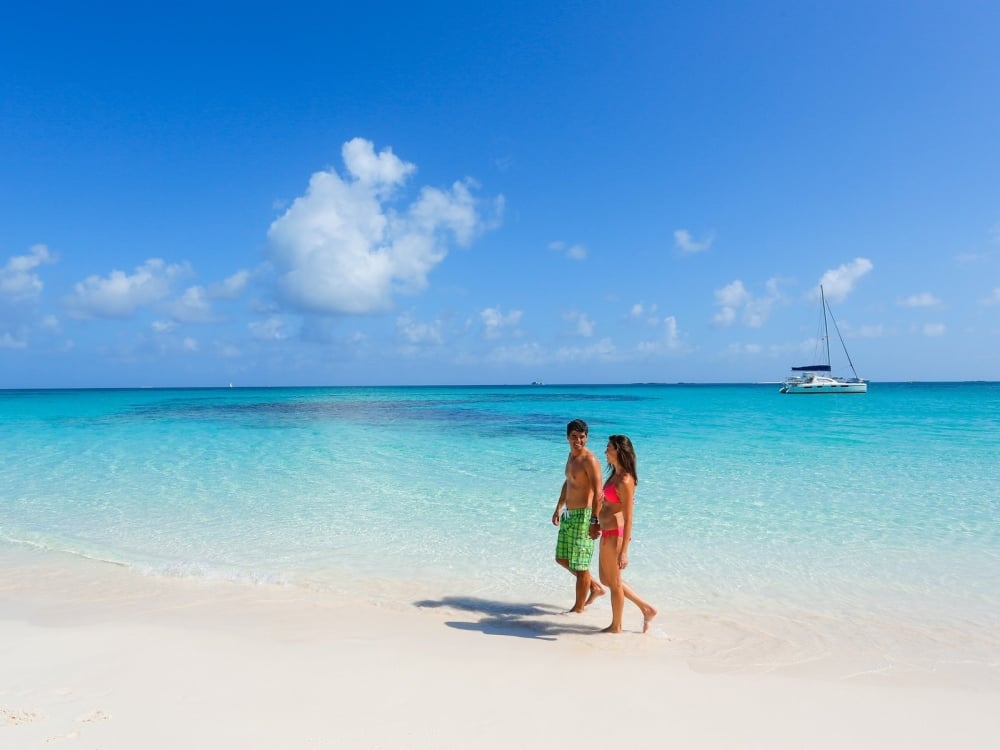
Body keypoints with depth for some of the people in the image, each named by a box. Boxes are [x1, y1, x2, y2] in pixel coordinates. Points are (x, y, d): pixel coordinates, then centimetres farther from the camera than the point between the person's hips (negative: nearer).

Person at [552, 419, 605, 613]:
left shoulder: (590, 460, -17)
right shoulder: (572, 455, 11)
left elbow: (598, 493, -23)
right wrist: (558, 508, 23)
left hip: (583, 516, -10)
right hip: (568, 515, 10)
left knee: (580, 565, 1)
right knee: (562, 558, 18)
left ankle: (579, 608, 16)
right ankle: (595, 588, 31)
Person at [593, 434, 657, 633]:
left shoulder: (625, 480, -20)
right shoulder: (615, 474, 8)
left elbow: (628, 518, -21)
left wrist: (623, 551, -21)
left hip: (615, 535, -10)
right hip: (607, 533, 10)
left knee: (614, 582, 8)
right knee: (606, 579, 21)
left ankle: (616, 626, 28)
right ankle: (646, 608, 31)